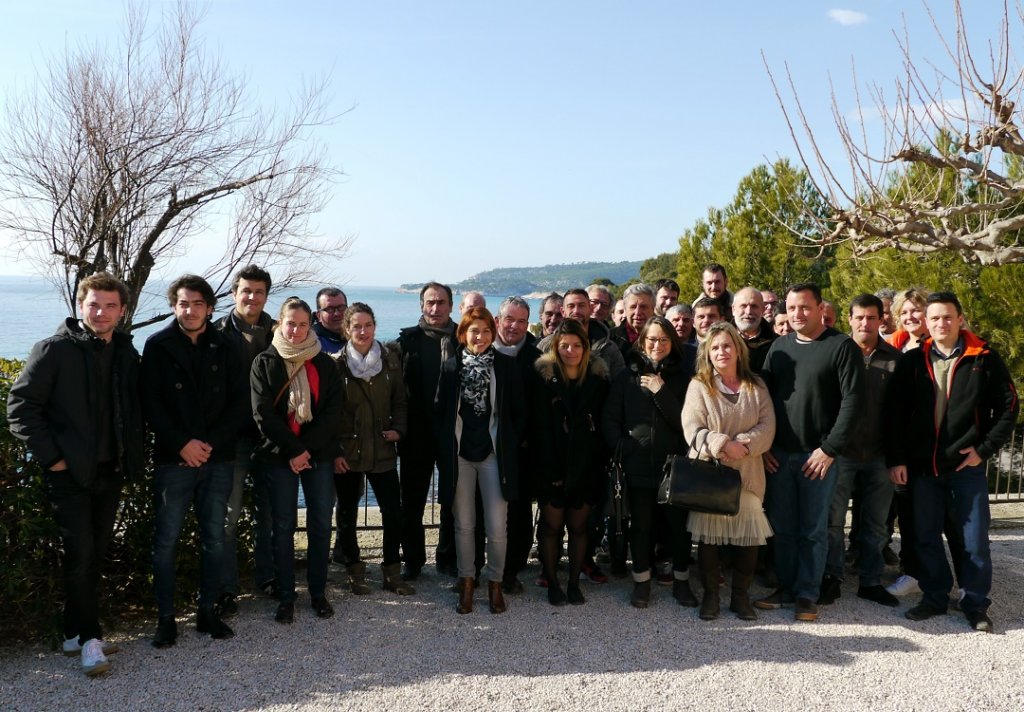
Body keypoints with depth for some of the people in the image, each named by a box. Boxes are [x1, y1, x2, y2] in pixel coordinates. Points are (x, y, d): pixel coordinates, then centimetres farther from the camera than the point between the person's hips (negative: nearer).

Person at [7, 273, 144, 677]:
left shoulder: (126, 354, 8)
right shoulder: (55, 350, -9)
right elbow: (21, 406, -10)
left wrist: (132, 455, 6)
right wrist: (50, 456, -13)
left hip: (111, 472, 6)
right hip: (70, 473, -6)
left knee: (95, 554, 12)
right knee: (80, 555, -5)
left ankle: (76, 633, 25)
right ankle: (89, 637, 8)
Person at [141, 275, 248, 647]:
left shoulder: (225, 347, 4)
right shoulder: (158, 345, 0)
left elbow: (240, 402, 1)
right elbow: (150, 403, -5)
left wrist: (212, 443, -9)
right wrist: (182, 444, -14)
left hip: (219, 459, 2)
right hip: (173, 459, -2)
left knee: (214, 539, 9)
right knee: (166, 541, 2)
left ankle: (208, 612, 22)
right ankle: (166, 618, 15)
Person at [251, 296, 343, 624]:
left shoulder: (324, 363, 6)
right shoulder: (264, 363, 2)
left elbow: (333, 411, -1)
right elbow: (263, 413, -6)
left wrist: (307, 448, -11)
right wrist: (293, 450, -13)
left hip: (319, 454, 1)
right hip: (280, 455, -1)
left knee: (321, 523, 4)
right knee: (283, 526, 3)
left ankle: (318, 592, 18)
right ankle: (286, 596, 14)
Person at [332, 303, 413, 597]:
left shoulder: (390, 359, 3)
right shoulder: (336, 363, -5)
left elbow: (399, 401, 10)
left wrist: (398, 429, -6)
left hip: (382, 450, 2)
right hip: (346, 452, -1)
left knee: (393, 512, 1)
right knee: (348, 514, 10)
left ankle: (392, 572, 17)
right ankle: (355, 571, 27)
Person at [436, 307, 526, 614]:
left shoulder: (507, 366, 0)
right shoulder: (450, 366, 3)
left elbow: (519, 412, 3)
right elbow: (441, 412, 6)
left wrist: (512, 447, -1)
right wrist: (442, 453, 1)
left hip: (495, 453, -1)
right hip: (459, 454, 1)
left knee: (497, 526, -1)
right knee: (463, 524, 9)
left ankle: (495, 582, 18)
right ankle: (466, 582, 24)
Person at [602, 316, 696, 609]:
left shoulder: (682, 377, 5)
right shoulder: (626, 376, 5)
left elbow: (685, 420, -5)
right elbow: (609, 419, 5)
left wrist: (661, 392, -13)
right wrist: (621, 447, -10)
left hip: (675, 464, 0)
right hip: (638, 465, 0)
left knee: (679, 524, 6)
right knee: (641, 526, 8)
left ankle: (681, 581, 24)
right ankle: (641, 582, 23)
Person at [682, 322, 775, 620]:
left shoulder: (756, 386, 10)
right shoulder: (699, 386, 1)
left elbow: (767, 425, 1)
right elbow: (692, 429, -7)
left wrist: (744, 444, -16)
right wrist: (723, 444, -21)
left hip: (747, 473, 2)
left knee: (749, 534, 2)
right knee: (708, 533, 2)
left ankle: (741, 595, 19)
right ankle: (710, 594, 17)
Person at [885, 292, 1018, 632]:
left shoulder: (984, 358, -1)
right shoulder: (912, 361, 3)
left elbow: (1008, 407, 1)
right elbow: (894, 412, 2)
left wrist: (984, 449, -6)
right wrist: (896, 458, -3)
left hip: (967, 465, -2)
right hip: (922, 465, 2)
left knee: (974, 539, 5)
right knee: (926, 537, 10)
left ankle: (976, 604, 20)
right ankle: (934, 597, 25)